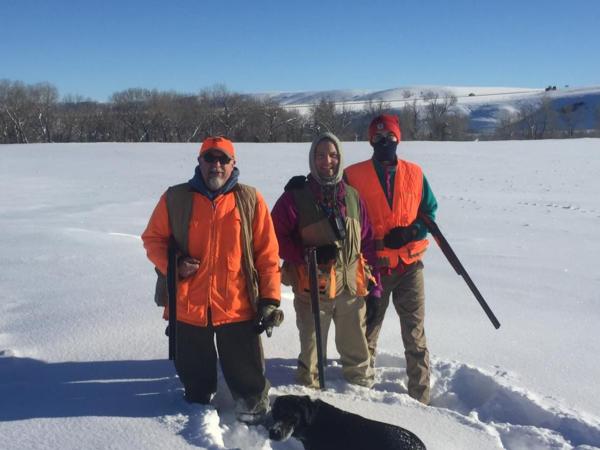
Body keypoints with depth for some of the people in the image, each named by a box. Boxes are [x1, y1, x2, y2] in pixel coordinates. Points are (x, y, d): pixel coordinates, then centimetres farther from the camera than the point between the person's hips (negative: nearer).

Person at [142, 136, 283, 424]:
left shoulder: (250, 199, -2)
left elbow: (267, 254, -1)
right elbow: (153, 239, 9)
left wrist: (270, 299, -5)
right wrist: (172, 264, -11)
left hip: (238, 308, -1)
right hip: (187, 306, 2)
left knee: (247, 375, 9)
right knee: (194, 373, 20)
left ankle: (255, 409, 35)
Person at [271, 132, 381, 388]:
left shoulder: (352, 196, 6)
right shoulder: (296, 196, -7)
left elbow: (367, 240, 11)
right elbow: (277, 236, -6)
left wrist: (372, 279, 9)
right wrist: (306, 255, -18)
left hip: (352, 287, 4)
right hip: (311, 288, -4)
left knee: (357, 348, 19)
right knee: (311, 350, 9)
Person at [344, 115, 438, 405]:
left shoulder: (414, 174, 4)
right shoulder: (354, 175, -2)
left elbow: (430, 211, 8)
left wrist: (412, 232, -12)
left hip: (409, 265, 1)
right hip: (371, 266, -1)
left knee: (415, 335, 5)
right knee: (367, 331, 13)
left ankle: (420, 397, 16)